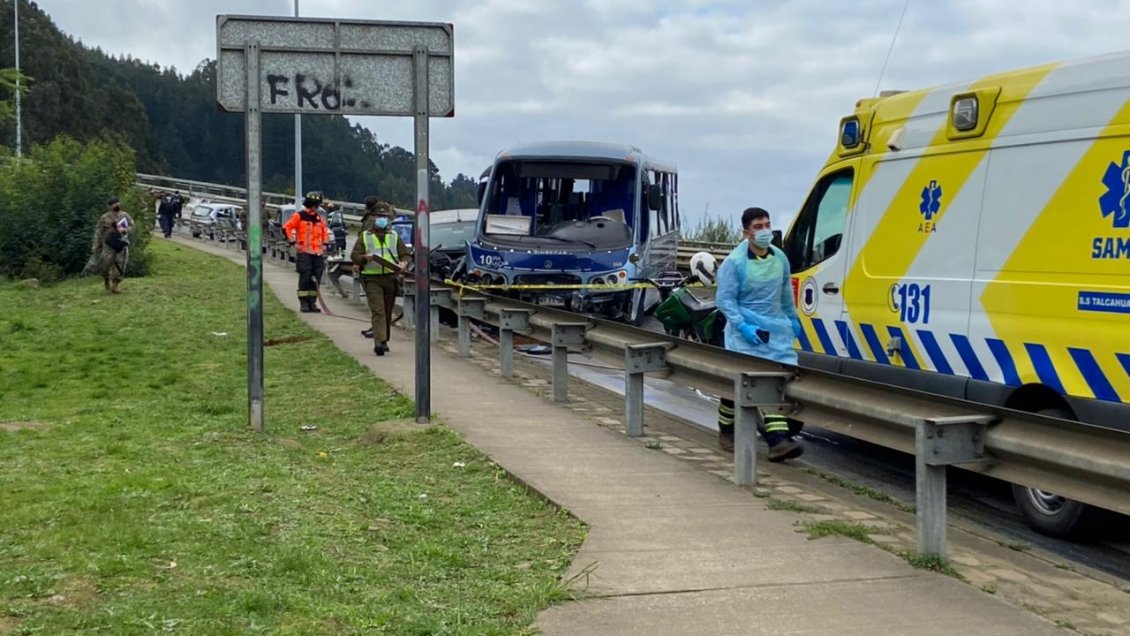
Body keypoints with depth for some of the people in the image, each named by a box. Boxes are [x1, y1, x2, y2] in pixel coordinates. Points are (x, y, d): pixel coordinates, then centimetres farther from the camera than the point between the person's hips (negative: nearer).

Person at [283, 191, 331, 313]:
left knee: (316, 279, 4)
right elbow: (286, 228, -4)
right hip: (304, 252, -5)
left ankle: (312, 303, 11)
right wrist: (293, 242, -8)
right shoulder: (298, 216, -2)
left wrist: (325, 243, 18)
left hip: (318, 253, 6)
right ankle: (303, 303, 0)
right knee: (305, 278, -7)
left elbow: (325, 230, 30)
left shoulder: (319, 218, 16)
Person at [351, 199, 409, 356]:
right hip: (372, 279, -3)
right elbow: (354, 256, 4)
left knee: (387, 312, 9)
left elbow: (405, 254, 10)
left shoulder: (394, 237, 13)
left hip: (390, 278, 3)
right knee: (377, 311, -15)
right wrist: (365, 257, -17)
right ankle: (379, 342, -23)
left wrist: (404, 263, -12)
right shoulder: (364, 237, 8)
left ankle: (383, 341, 22)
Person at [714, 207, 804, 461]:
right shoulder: (734, 262, -12)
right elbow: (724, 299, -11)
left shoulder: (779, 258, 5)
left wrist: (792, 317, 25)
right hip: (747, 330, -5)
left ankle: (778, 439, -10)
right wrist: (742, 326, -20)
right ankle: (726, 431, 25)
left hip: (776, 328, 5)